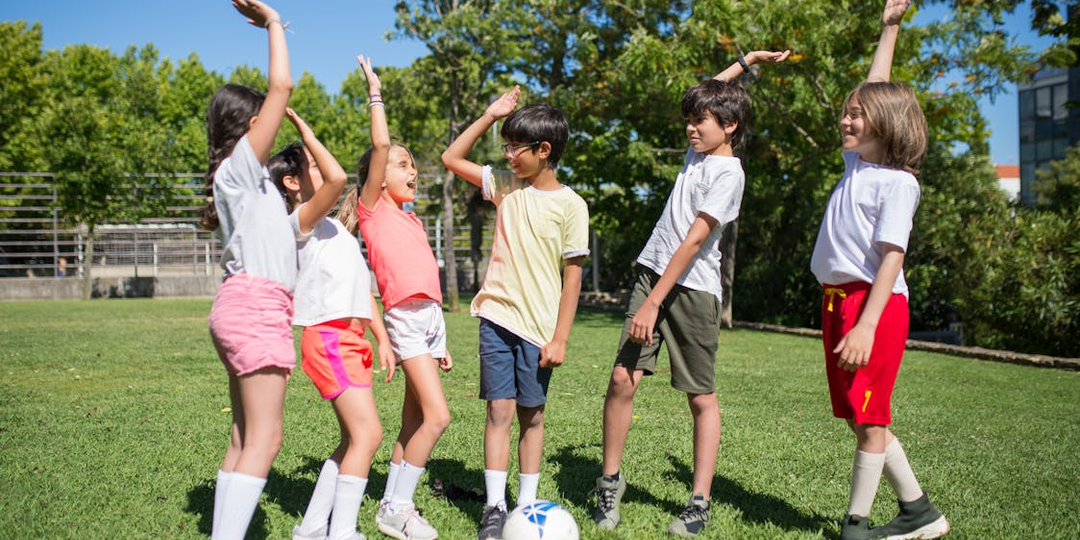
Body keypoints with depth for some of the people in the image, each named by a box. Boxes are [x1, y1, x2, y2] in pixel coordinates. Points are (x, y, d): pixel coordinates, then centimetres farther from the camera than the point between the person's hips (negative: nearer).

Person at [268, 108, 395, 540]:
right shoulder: (303, 221, -5)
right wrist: (302, 127, -15)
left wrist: (382, 338, 15)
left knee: (354, 439, 11)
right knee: (367, 434, -16)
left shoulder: (334, 228, 22)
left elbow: (361, 286, 21)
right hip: (328, 337, -9)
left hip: (351, 338, 9)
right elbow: (337, 178, -25)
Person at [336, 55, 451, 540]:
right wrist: (375, 94, -4)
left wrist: (441, 340, 21)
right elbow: (380, 145, -13)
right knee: (436, 416, -14)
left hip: (431, 318, 8)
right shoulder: (373, 208, 1)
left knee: (413, 421, 9)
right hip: (405, 318, -8)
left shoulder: (410, 219, 21)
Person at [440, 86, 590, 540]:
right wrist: (490, 115, 4)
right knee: (499, 410, -1)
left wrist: (560, 337, -7)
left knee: (532, 415, 7)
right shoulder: (505, 185, 6)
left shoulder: (570, 206, -6)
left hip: (539, 327, -2)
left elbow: (572, 276, -5)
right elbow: (451, 158, 13)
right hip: (497, 316, 2)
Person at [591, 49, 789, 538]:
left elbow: (693, 241, -17)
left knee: (701, 397, 2)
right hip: (652, 274, 6)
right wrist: (745, 61, 30)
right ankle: (610, 481, 10)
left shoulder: (728, 173, -10)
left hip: (693, 289, -6)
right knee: (622, 379, -4)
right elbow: (710, 96, 34)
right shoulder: (698, 150, 13)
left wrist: (653, 303, -21)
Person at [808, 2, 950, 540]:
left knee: (869, 420, -2)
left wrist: (865, 326, -23)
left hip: (874, 303, -9)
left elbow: (891, 258, -16)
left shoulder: (897, 182, -9)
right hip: (836, 300, 9)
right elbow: (874, 94, 27)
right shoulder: (857, 163, 14)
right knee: (862, 417, 12)